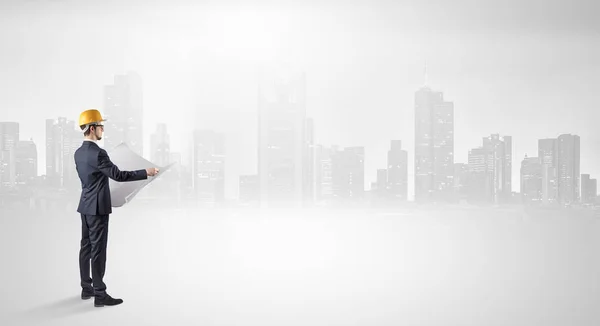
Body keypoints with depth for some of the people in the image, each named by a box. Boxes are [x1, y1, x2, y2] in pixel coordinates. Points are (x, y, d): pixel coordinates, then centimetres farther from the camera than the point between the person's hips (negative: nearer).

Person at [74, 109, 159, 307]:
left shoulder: (79, 153, 9)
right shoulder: (97, 153, -20)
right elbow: (118, 175, -22)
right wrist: (146, 172, -18)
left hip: (86, 205, 10)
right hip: (97, 207, -10)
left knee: (86, 247, 14)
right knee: (98, 250, -5)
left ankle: (86, 288, 23)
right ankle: (100, 295, 1)